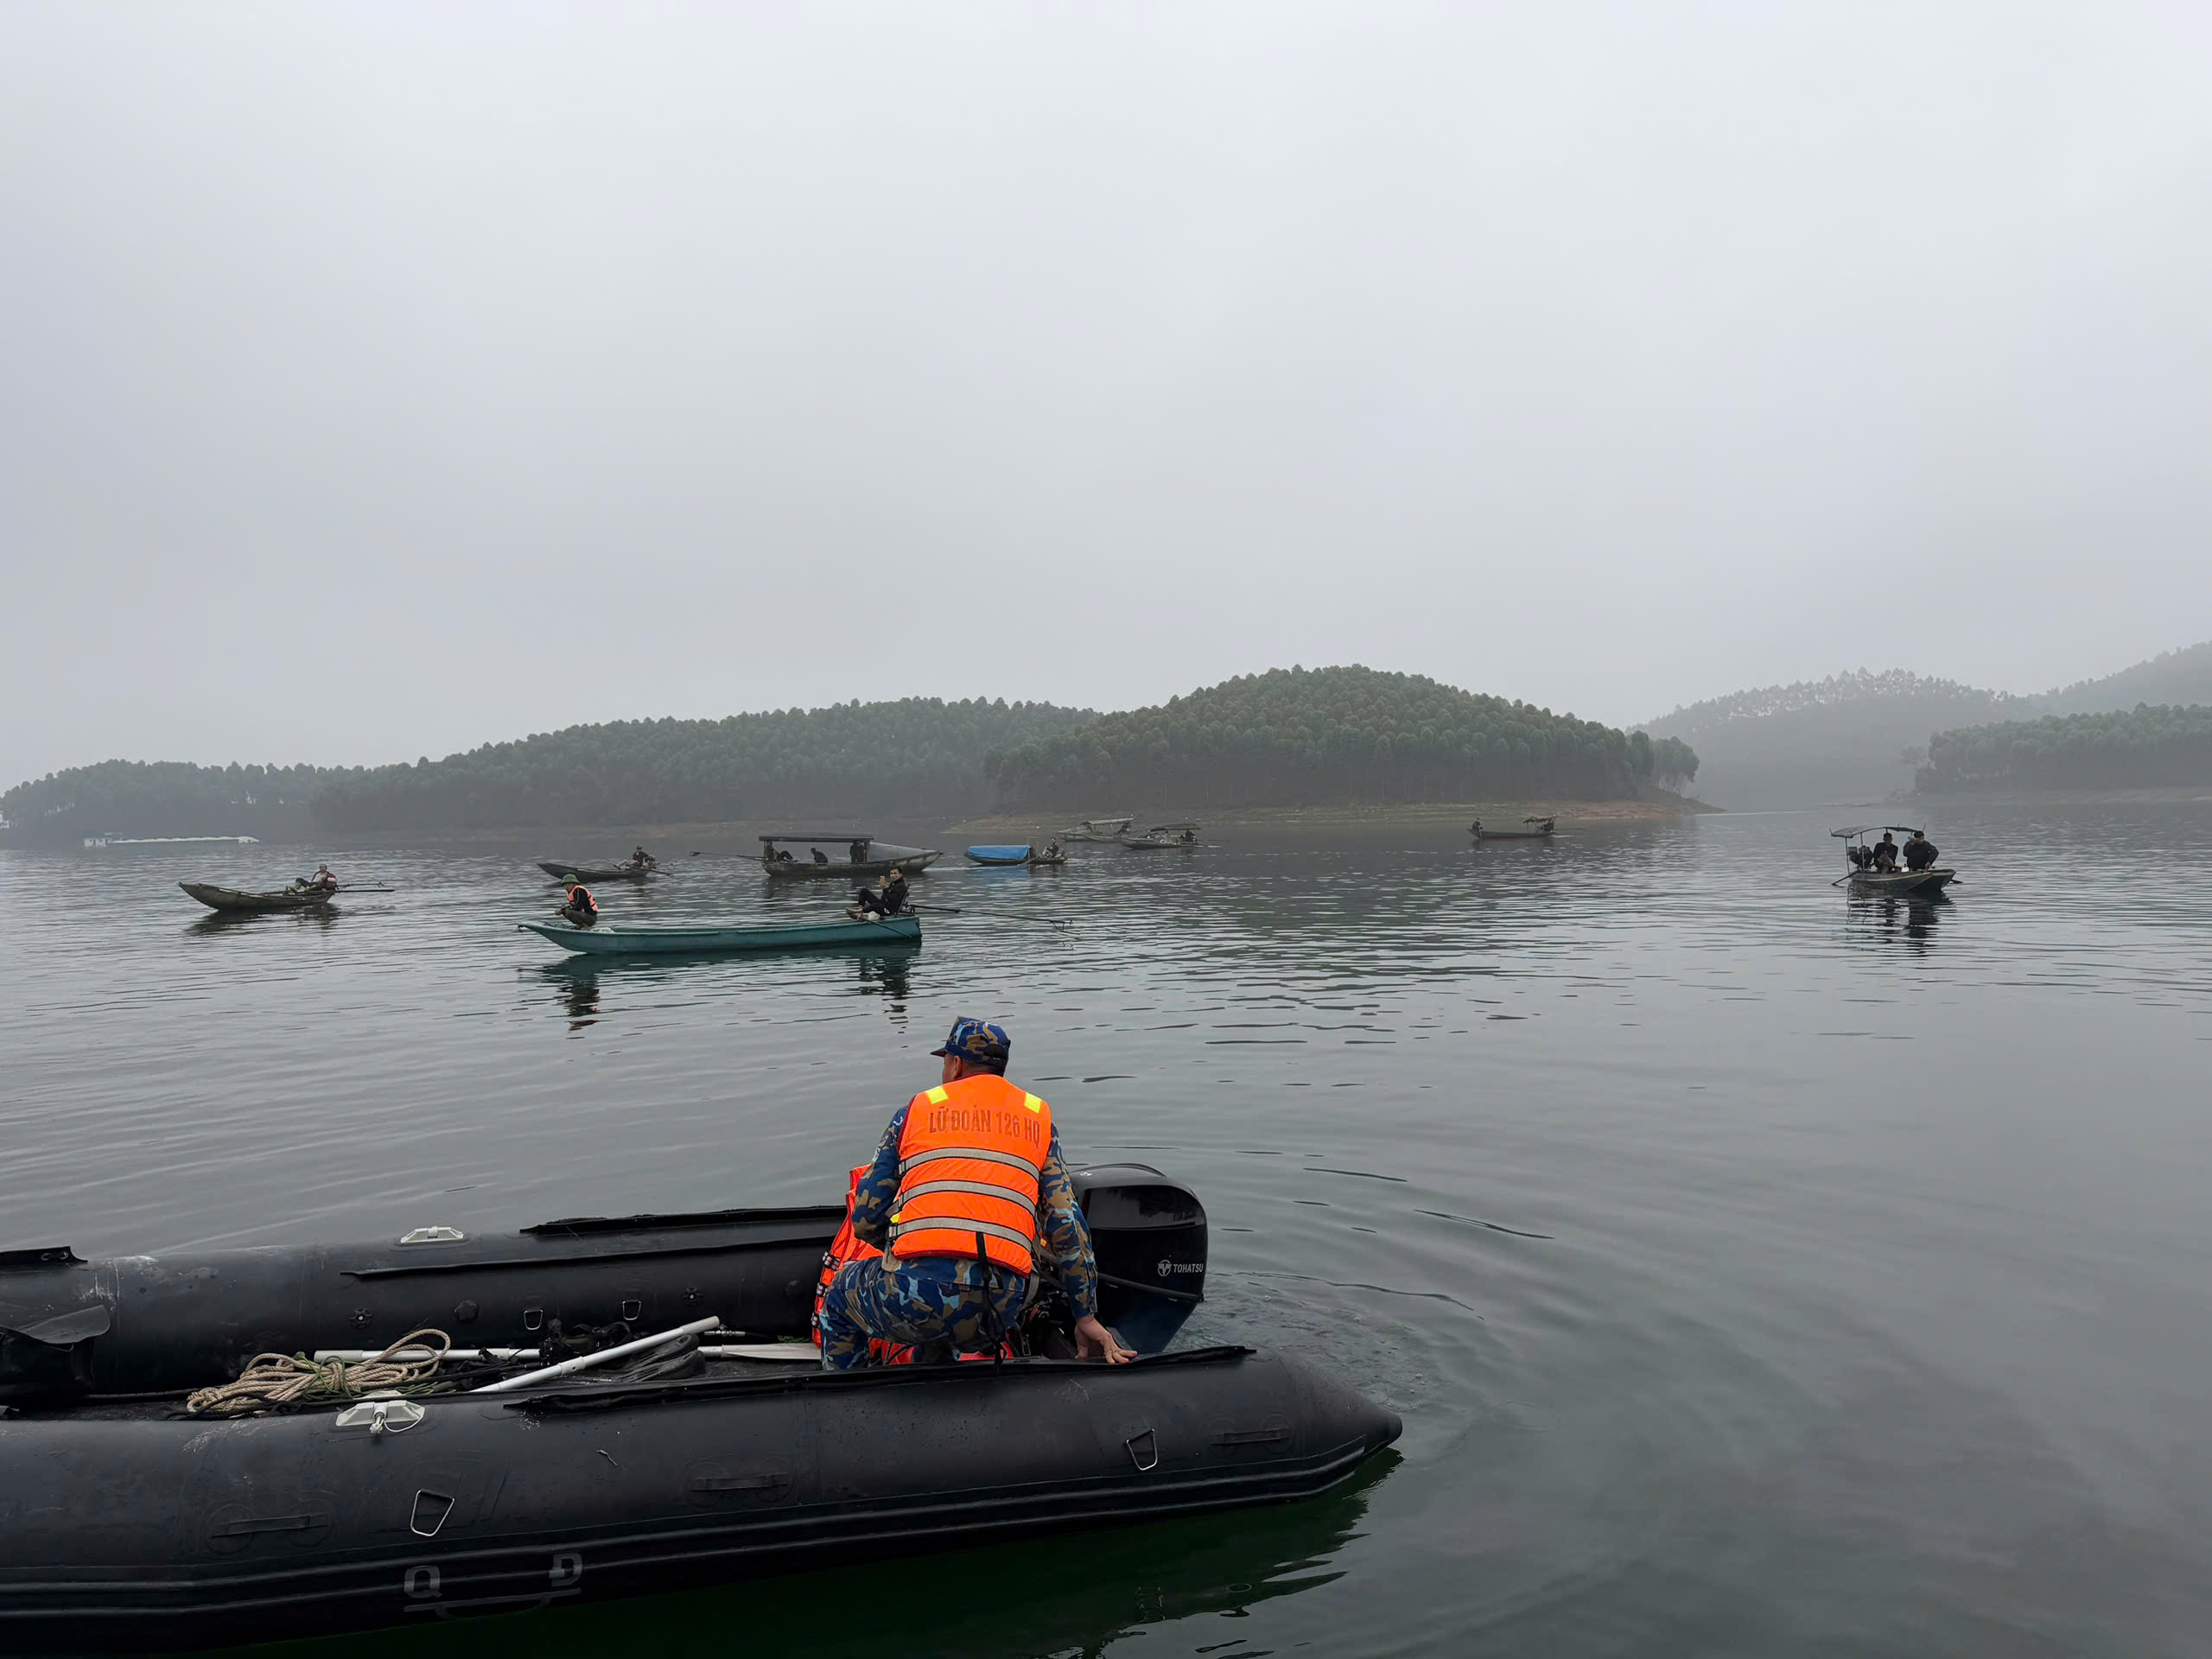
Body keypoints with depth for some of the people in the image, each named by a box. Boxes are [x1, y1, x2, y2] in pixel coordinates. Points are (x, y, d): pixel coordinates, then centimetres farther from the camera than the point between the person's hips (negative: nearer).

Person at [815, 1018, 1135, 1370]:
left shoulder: (916, 1109, 15)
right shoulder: (1038, 1118, 18)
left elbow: (865, 1222, 13)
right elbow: (1067, 1226, 11)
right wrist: (1087, 1318, 15)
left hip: (915, 1292, -2)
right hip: (999, 1308, 2)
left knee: (839, 1298, 29)